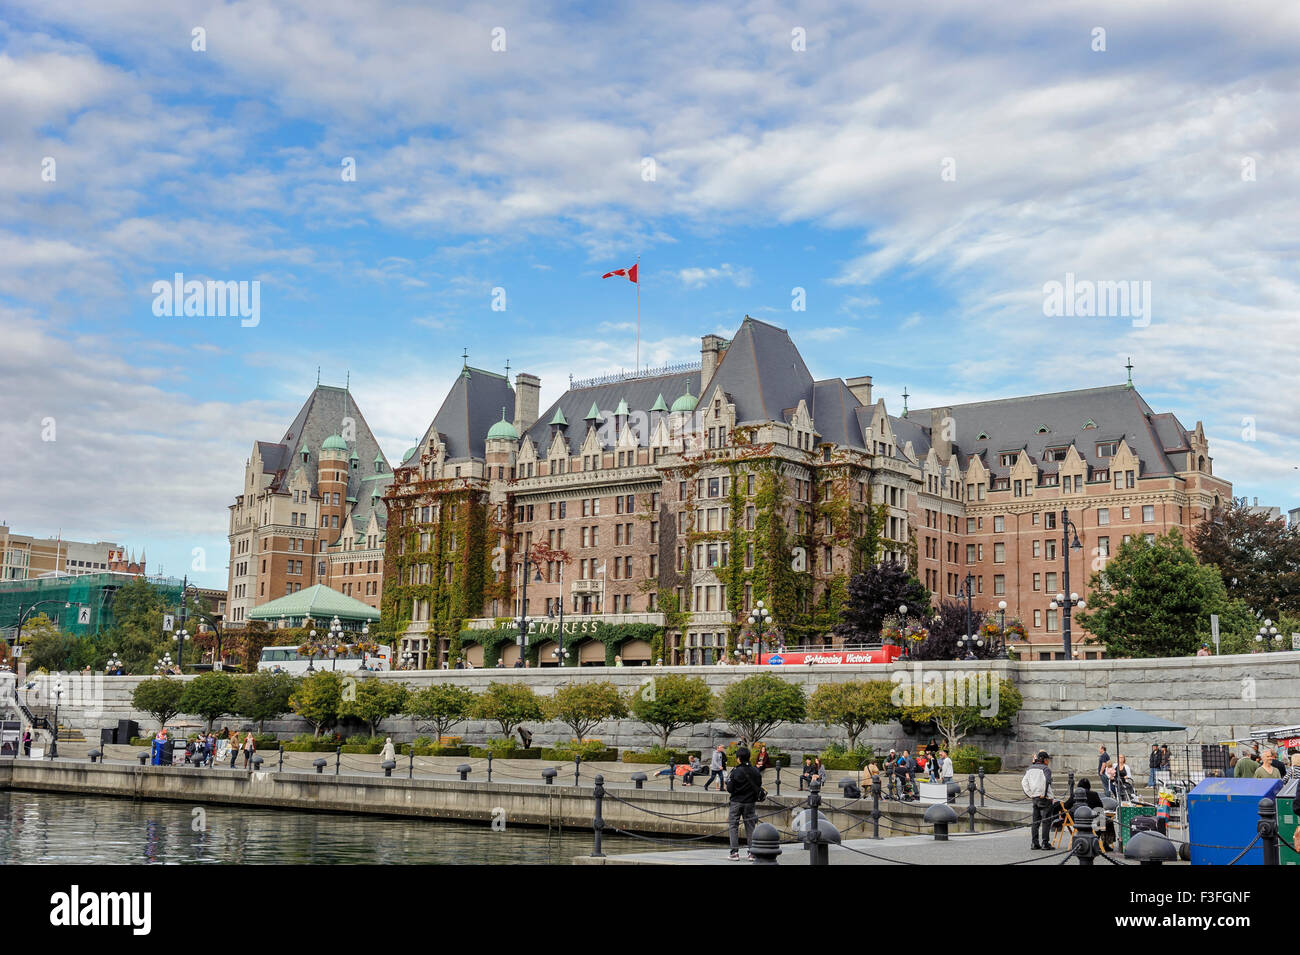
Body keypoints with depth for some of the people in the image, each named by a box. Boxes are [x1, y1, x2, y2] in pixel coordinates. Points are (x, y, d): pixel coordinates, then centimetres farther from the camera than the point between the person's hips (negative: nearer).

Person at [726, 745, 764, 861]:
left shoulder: (736, 772, -15)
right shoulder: (755, 772, -2)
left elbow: (730, 789, -13)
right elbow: (759, 787, 4)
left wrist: (728, 782, 5)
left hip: (736, 802, -4)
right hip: (750, 803, 4)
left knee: (733, 826, 5)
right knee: (750, 827, 10)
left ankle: (735, 852, -1)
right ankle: (752, 853, 8)